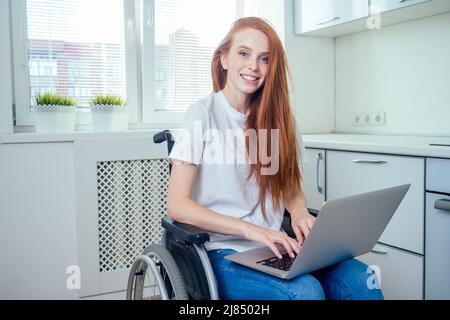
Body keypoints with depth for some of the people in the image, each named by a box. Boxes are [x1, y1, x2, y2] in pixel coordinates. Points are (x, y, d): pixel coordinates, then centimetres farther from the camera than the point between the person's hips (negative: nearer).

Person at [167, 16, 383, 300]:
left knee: (363, 282, -22)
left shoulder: (278, 117, 9)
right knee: (305, 291, -31)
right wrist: (251, 230, -21)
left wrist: (299, 212, -9)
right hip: (224, 251, -4)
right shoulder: (203, 114, -5)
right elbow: (177, 205, -10)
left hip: (277, 246, 4)